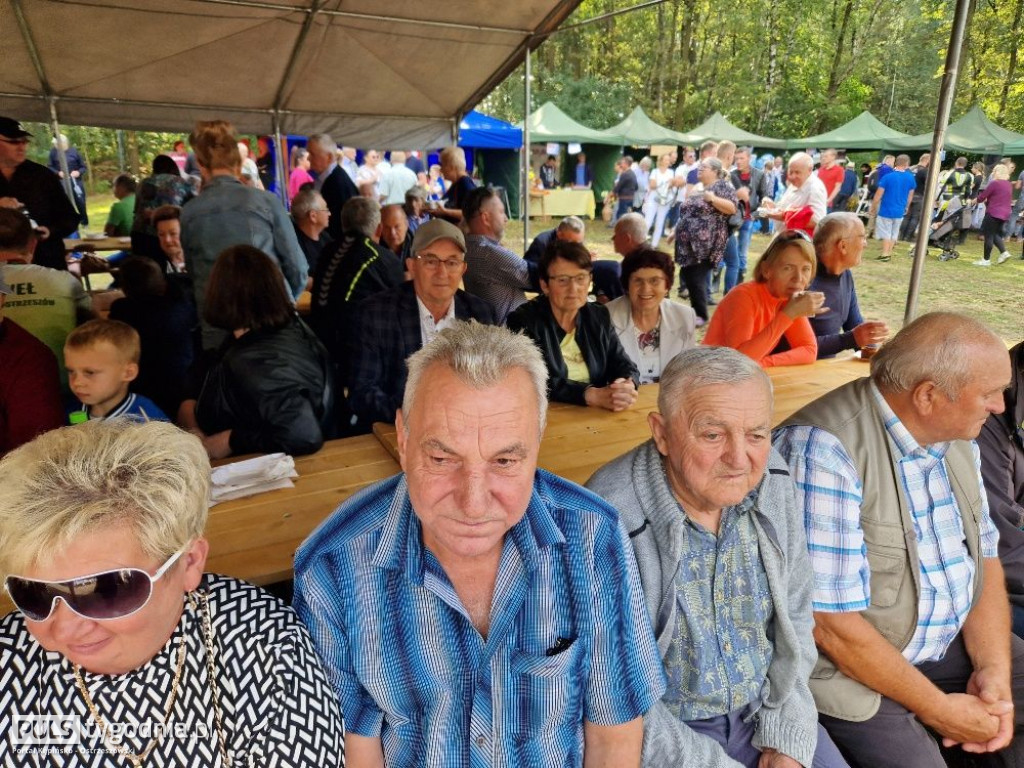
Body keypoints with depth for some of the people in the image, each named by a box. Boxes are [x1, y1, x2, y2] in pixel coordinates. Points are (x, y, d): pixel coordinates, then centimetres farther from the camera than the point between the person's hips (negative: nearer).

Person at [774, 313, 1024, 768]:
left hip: (954, 644, 8)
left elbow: (984, 555, 9)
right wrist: (937, 708, -13)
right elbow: (830, 623, -24)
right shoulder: (823, 450, -27)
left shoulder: (955, 436, 2)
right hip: (850, 668, -7)